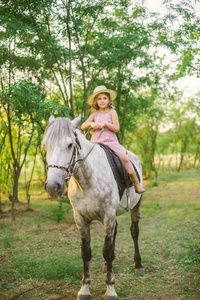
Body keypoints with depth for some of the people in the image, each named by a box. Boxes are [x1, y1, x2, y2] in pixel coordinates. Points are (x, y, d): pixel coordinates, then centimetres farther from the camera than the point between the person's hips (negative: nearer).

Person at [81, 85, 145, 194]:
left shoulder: (112, 112, 4)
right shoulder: (95, 114, 11)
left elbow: (116, 128, -4)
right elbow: (82, 127, 11)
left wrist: (105, 123, -17)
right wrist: (91, 123, -8)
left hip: (110, 141, -2)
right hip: (95, 142, 2)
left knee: (124, 158, -18)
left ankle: (136, 183, -7)